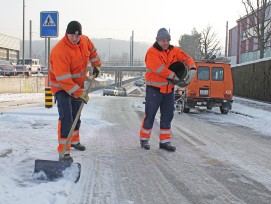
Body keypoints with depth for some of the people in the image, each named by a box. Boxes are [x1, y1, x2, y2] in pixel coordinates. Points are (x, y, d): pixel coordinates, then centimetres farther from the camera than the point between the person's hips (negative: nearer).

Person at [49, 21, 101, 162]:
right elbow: (63, 79, -34)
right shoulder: (59, 51, -33)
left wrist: (96, 65, 12)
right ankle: (64, 151, -15)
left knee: (76, 115, 20)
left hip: (78, 85, 8)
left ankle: (74, 141, 42)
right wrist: (80, 94, -34)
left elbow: (92, 50, 17)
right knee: (66, 116, -19)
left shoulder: (84, 40, -10)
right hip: (61, 86, -7)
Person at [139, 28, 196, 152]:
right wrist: (174, 76, -18)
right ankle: (144, 139, 19)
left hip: (169, 89, 6)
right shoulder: (152, 52, -14)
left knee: (167, 116, 8)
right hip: (154, 89, -6)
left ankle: (164, 141, 17)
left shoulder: (173, 51, 6)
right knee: (150, 115, 2)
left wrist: (192, 70, -13)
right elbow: (159, 69, -24)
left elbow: (186, 58, 5)